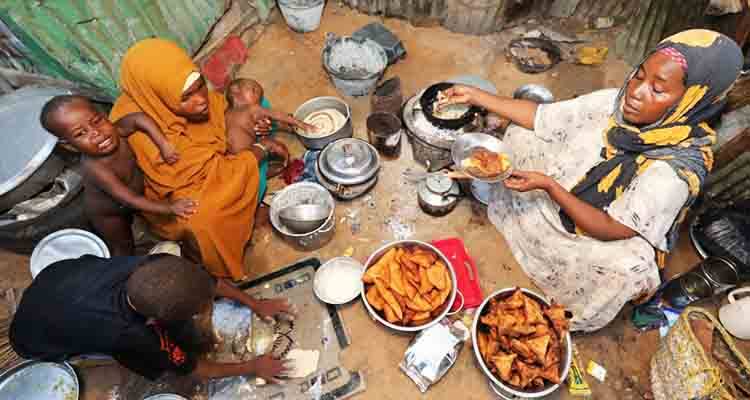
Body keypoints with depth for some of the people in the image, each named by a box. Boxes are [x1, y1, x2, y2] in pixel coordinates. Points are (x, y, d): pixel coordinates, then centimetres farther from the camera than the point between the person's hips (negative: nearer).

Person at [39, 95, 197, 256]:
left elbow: (139, 118, -17)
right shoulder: (95, 168, -44)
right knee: (122, 246, 19)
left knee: (128, 224, 33)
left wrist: (164, 145, -27)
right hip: (106, 213, -5)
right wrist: (168, 207, -47)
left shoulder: (114, 131, -29)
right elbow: (130, 199, -43)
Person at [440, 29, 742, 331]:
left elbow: (612, 229, -29)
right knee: (521, 135, -4)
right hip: (559, 201, 5)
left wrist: (548, 185, -36)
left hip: (598, 235, -4)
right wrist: (475, 96, -13)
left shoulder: (678, 169, -31)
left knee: (625, 266, -36)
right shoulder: (616, 103, -17)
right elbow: (540, 117, -10)